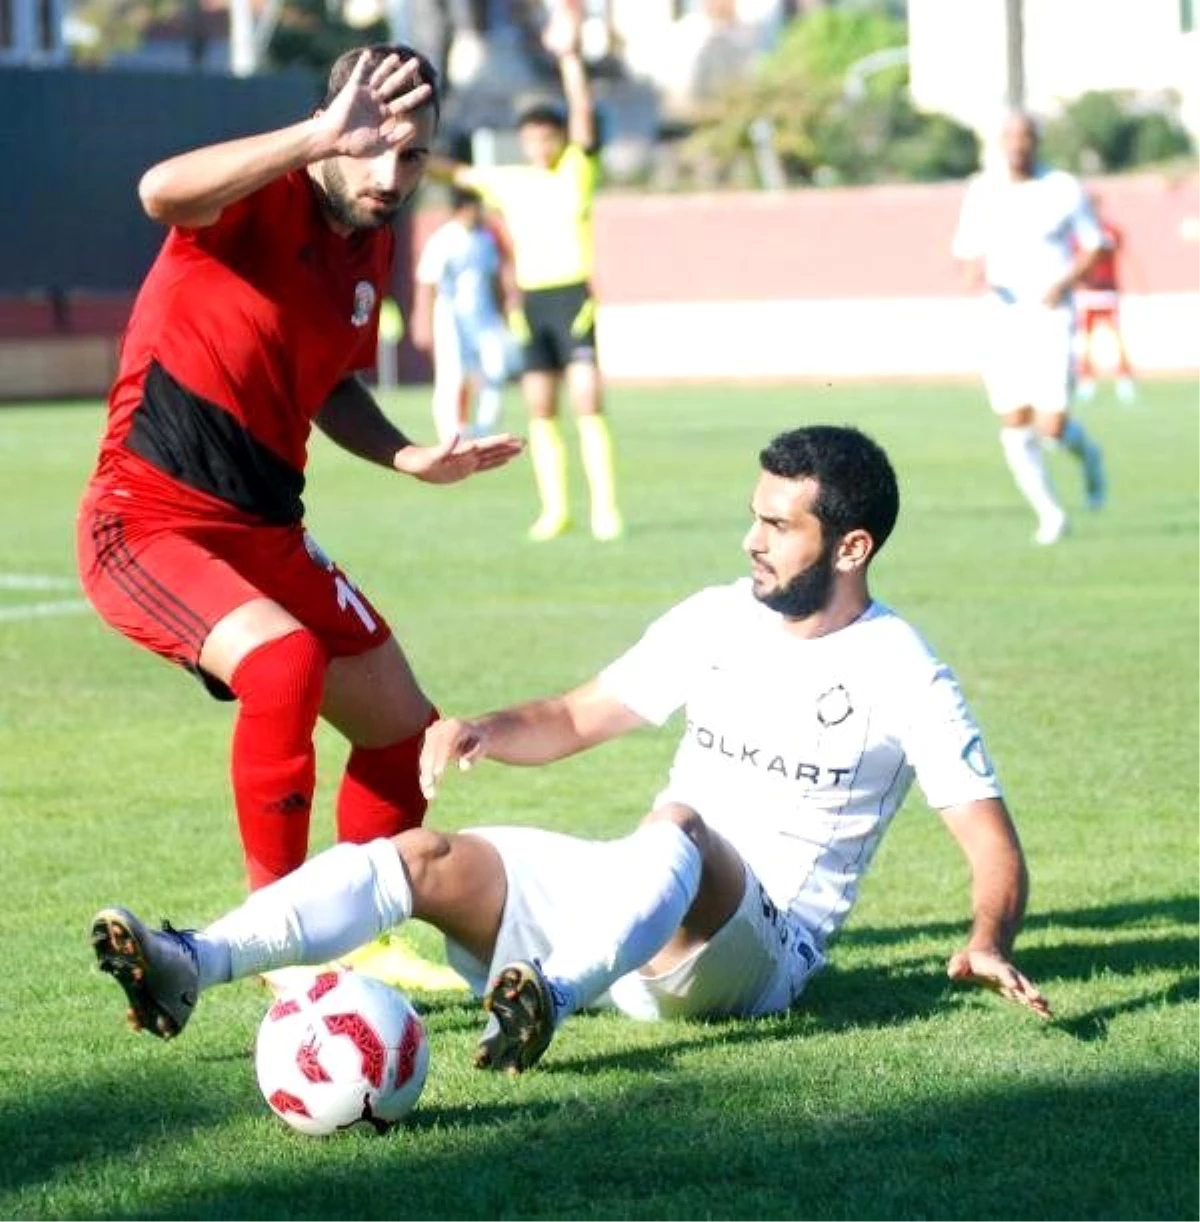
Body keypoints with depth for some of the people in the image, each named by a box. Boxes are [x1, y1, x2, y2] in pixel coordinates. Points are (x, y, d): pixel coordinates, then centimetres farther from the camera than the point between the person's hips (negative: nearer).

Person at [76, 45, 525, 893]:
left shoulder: (374, 249, 7)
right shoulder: (263, 200, -17)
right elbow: (162, 191, -41)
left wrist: (410, 459, 4)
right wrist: (321, 137, -51)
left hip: (267, 535, 9)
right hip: (147, 522, -9)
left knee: (406, 736, 12)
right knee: (286, 659, -34)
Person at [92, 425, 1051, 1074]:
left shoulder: (904, 677, -4)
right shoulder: (718, 620, 12)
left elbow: (993, 843, -7)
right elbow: (579, 719, 17)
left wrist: (989, 944, -27)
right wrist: (485, 730, -4)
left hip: (756, 950, -5)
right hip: (633, 902, 5)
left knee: (678, 824, -37)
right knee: (428, 857, -16)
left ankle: (551, 998, -62)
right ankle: (191, 967, -37)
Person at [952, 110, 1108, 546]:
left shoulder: (1063, 189, -4)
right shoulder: (982, 191, 3)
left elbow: (1093, 246, 6)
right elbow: (967, 250, 10)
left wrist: (1067, 281, -12)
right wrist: (975, 272, -13)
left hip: (1049, 315, -3)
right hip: (1003, 316, 3)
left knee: (1052, 426, -11)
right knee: (1015, 428, -1)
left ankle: (1087, 453, 25)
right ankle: (1050, 513, 15)